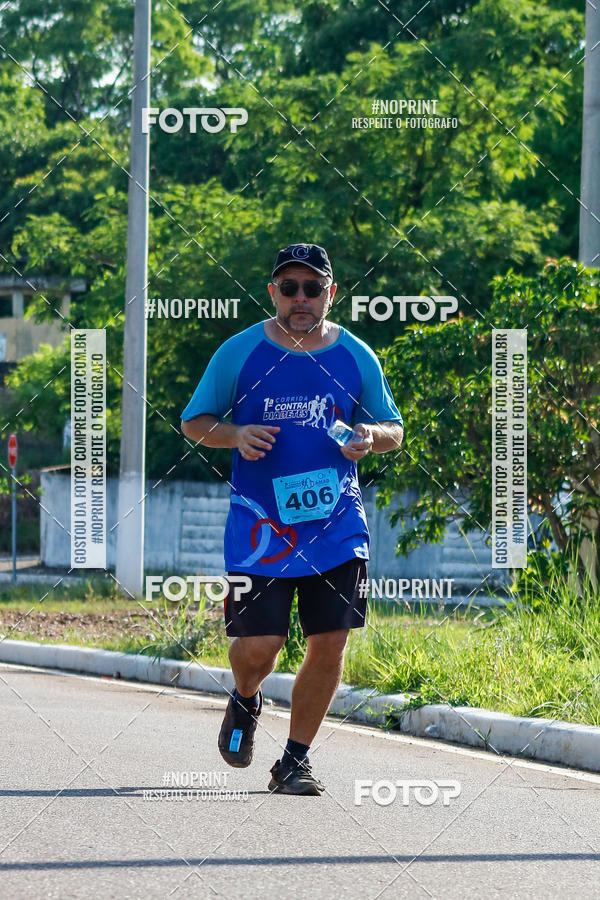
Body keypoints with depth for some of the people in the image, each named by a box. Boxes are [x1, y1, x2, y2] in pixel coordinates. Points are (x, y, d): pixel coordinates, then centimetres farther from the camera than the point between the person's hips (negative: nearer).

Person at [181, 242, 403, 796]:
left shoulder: (356, 357, 6)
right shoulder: (240, 352, 1)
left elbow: (394, 431, 16)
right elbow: (194, 422, 8)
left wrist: (371, 437, -8)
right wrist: (236, 435, -13)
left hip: (337, 524, 2)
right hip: (259, 526, -2)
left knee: (329, 644, -3)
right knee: (258, 646, -7)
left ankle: (295, 761, 12)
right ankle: (245, 703, 29)